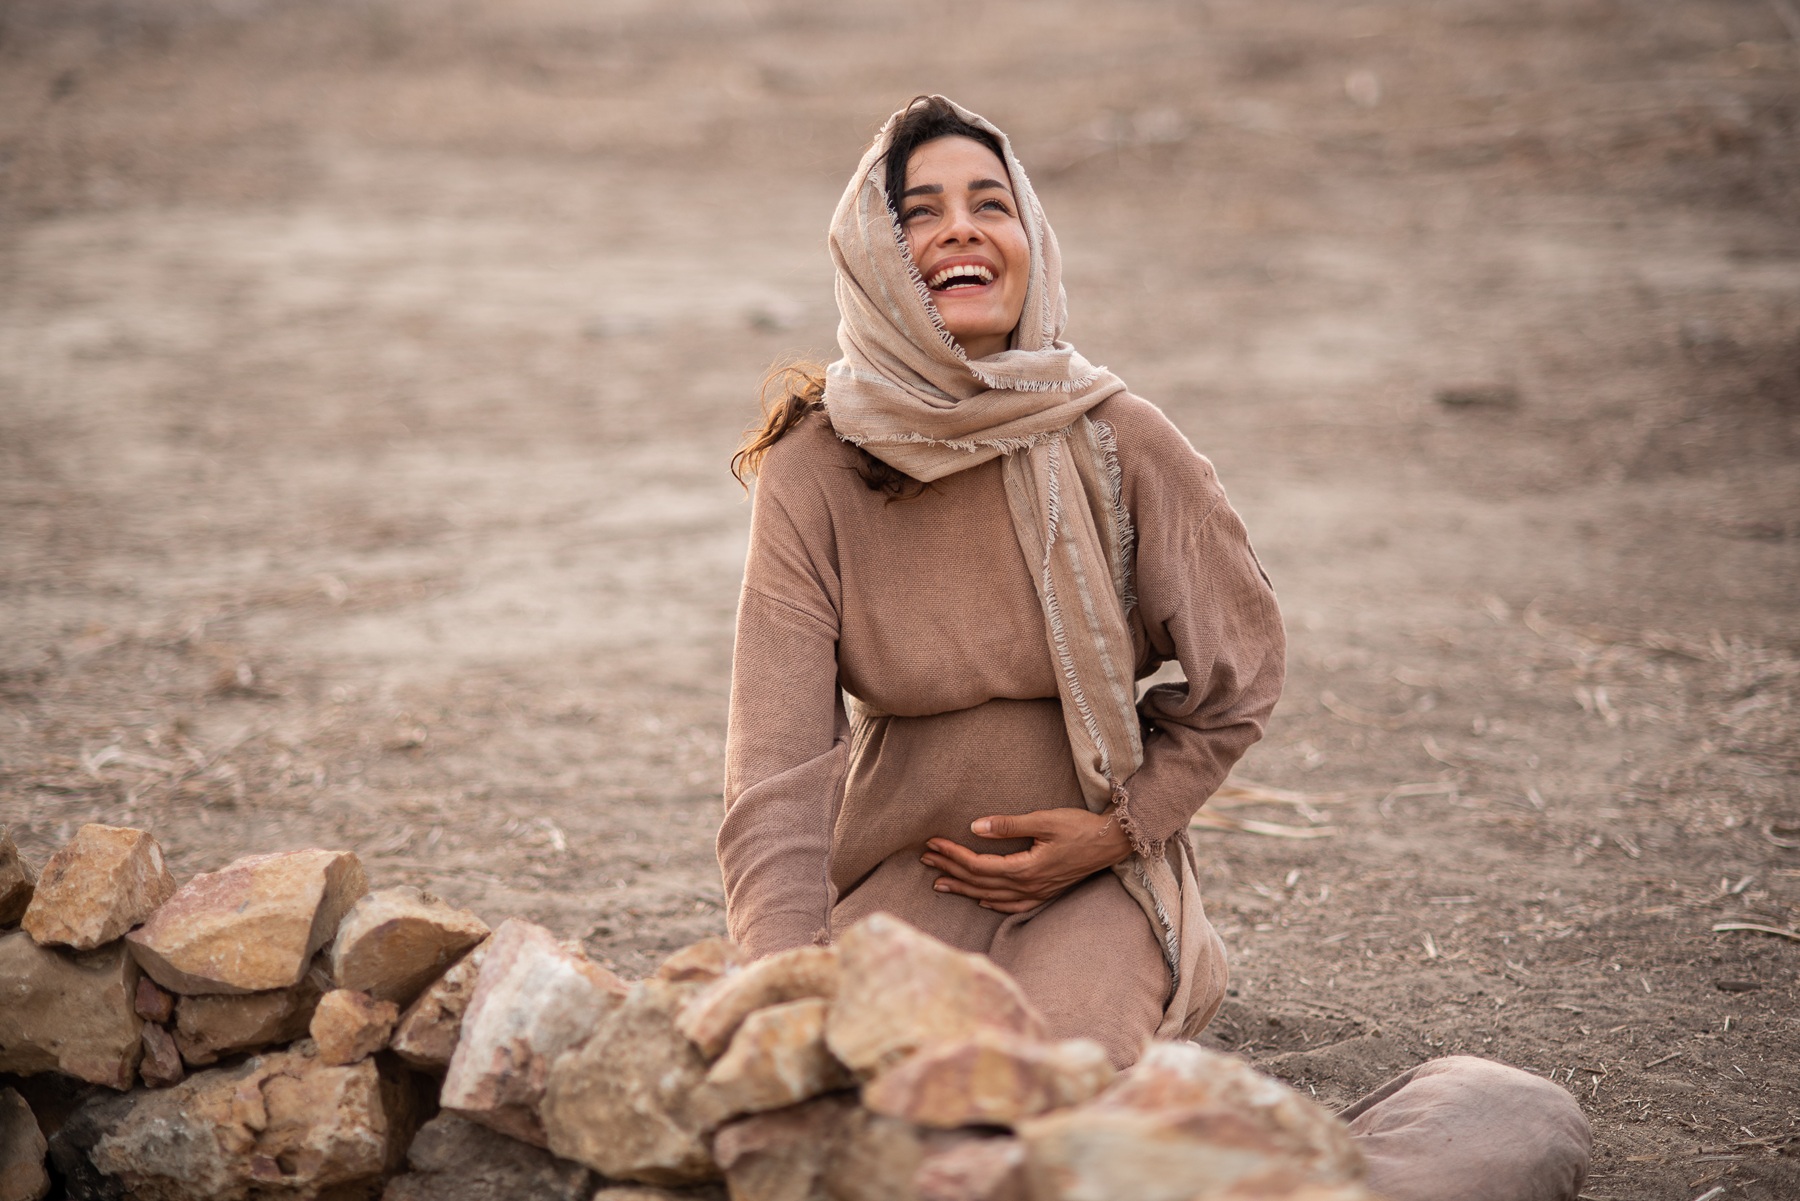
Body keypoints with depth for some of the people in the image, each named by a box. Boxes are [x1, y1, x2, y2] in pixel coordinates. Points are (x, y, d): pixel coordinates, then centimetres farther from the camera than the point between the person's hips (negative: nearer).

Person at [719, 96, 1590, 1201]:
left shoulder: (1120, 442, -11)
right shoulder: (814, 470, -12)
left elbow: (1240, 677, 3)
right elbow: (776, 775, -17)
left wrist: (1112, 835, -8)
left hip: (1095, 869, -1)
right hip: (897, 871, 1)